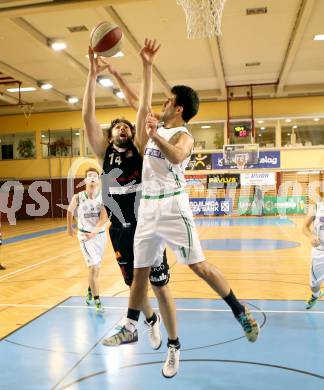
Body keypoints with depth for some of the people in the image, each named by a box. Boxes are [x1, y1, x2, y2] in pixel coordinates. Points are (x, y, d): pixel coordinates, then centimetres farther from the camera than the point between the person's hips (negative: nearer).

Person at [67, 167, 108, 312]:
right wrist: (69, 228, 22)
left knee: (96, 267, 17)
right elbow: (70, 212, 12)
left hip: (100, 235, 2)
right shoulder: (78, 197, -9)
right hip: (84, 235, -2)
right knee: (94, 266, -14)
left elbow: (104, 218, -23)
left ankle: (90, 292, 43)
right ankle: (97, 301, -8)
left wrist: (94, 232, -37)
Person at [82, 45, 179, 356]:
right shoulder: (105, 153, 6)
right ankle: (151, 321, 47)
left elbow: (141, 108, -6)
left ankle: (174, 344, 18)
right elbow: (87, 116, -3)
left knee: (160, 286, 2)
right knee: (134, 284, 17)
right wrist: (93, 75, -10)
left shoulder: (140, 149, 2)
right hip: (120, 230, 3)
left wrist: (116, 75, -8)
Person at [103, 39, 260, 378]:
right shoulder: (156, 129, 15)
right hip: (147, 207, 7)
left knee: (198, 266, -8)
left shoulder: (184, 135, -8)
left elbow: (176, 157, -30)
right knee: (140, 271, 11)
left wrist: (154, 135, -34)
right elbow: (144, 101, 26)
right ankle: (130, 328, 23)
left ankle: (240, 311, 9)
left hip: (171, 206, -7)